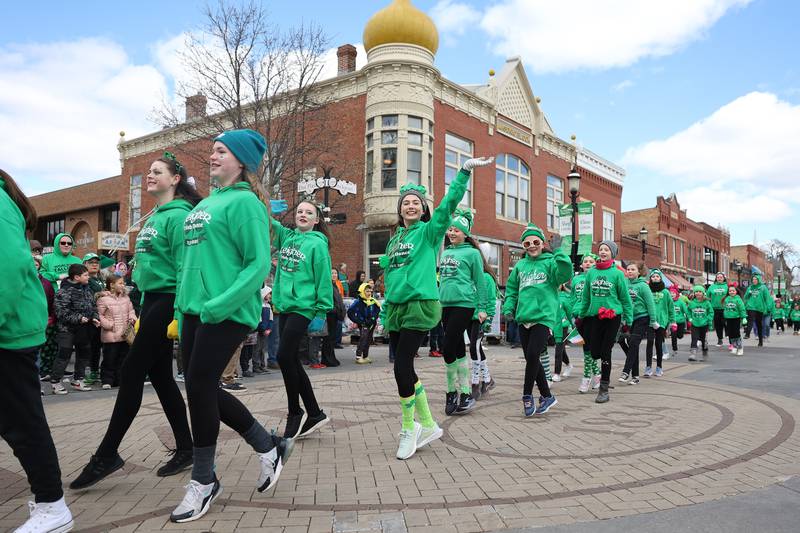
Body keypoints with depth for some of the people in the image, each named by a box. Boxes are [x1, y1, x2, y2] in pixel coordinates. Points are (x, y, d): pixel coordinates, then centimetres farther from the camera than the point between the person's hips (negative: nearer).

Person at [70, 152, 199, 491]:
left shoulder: (178, 215, -10)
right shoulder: (154, 218, 18)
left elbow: (185, 268, -17)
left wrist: (179, 316, -22)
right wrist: (142, 312, 20)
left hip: (167, 303, -10)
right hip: (152, 301, 10)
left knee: (131, 373, -5)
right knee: (160, 377, 10)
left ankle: (107, 455, 6)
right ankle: (185, 450, 18)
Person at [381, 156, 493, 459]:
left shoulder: (429, 231, 1)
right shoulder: (394, 239, 18)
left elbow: (449, 204, -13)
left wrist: (465, 171, -22)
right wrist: (385, 312, 20)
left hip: (420, 306, -7)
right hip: (395, 308, 7)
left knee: (402, 366, -10)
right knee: (404, 368, 9)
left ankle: (409, 429, 8)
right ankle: (428, 425, 24)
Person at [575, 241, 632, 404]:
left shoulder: (617, 273, -3)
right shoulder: (591, 272, 6)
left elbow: (625, 297, 0)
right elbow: (585, 296, 13)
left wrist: (628, 319, -1)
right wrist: (580, 314, 12)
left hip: (613, 317, -3)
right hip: (594, 316, 3)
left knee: (605, 352, -3)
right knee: (595, 352, 3)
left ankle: (604, 389, 6)